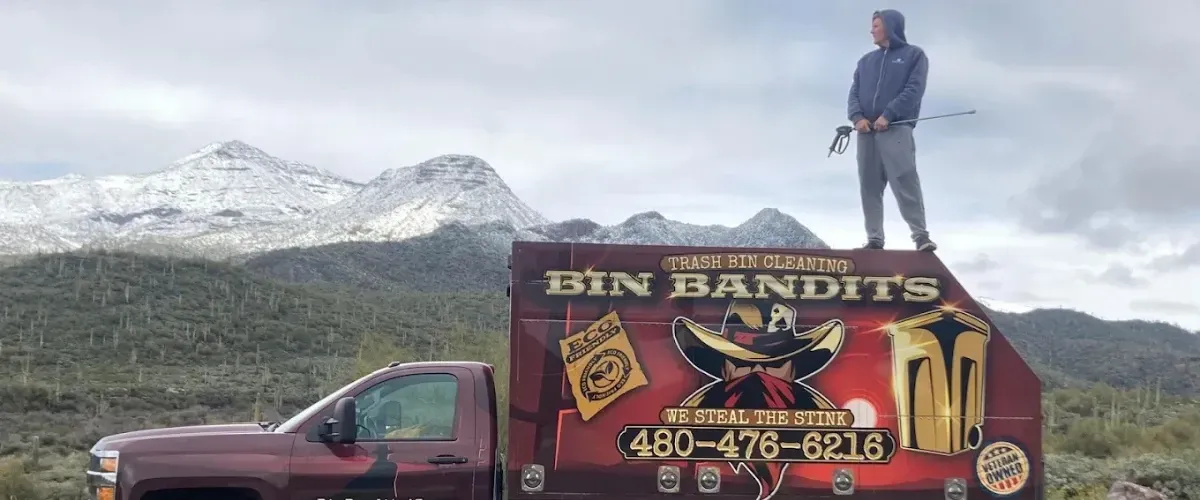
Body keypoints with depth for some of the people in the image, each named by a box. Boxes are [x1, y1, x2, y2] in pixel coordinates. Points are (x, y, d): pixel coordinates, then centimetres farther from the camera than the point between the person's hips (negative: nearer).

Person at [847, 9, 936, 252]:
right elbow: (854, 92, 14)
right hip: (866, 131, 5)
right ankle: (874, 239, 3)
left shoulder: (914, 54, 9)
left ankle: (921, 236, -13)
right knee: (869, 188, 0)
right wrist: (857, 117, -6)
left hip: (896, 129, -5)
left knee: (906, 184, -14)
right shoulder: (866, 60, 23)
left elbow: (914, 90, -4)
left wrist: (887, 115, -14)